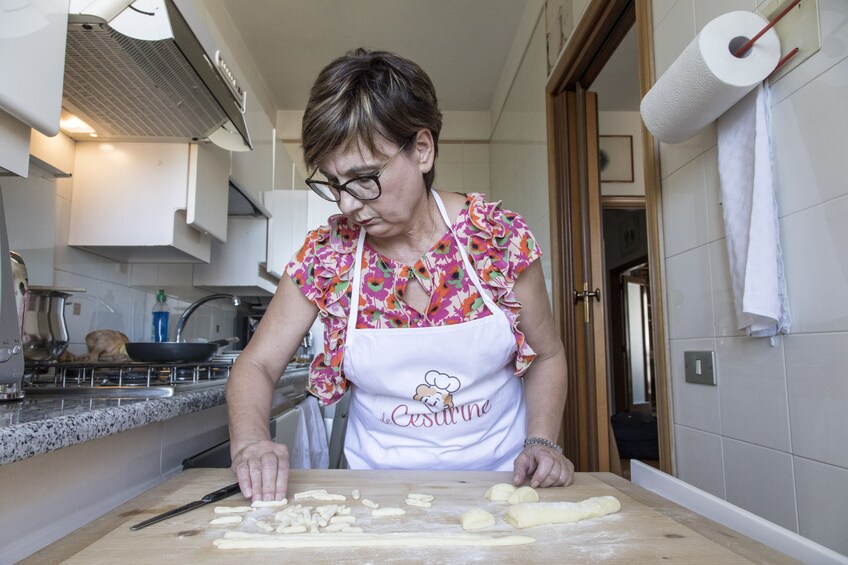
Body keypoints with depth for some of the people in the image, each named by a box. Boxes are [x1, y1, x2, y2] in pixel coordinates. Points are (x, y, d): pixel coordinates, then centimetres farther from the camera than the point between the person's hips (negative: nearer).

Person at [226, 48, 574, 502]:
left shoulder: (500, 237, -10)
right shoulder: (325, 254, -8)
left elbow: (546, 355, 4)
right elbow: (256, 365, -1)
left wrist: (542, 443, -11)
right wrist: (249, 441, -20)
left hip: (499, 478, 0)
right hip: (381, 490, 1)